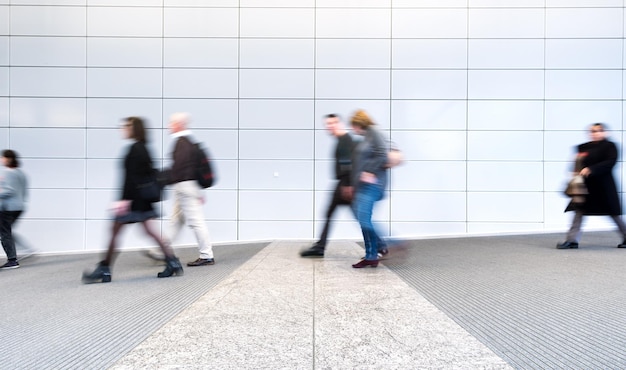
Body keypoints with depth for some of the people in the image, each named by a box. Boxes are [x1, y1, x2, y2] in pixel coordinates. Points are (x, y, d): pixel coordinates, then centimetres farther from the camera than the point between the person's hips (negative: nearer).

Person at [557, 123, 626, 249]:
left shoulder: (610, 146, -6)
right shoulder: (585, 147, 11)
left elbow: (610, 162, -19)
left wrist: (590, 169, -28)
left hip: (604, 185, -5)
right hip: (587, 184, 5)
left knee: (613, 213, 8)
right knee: (579, 210, -3)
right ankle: (572, 240, -3)